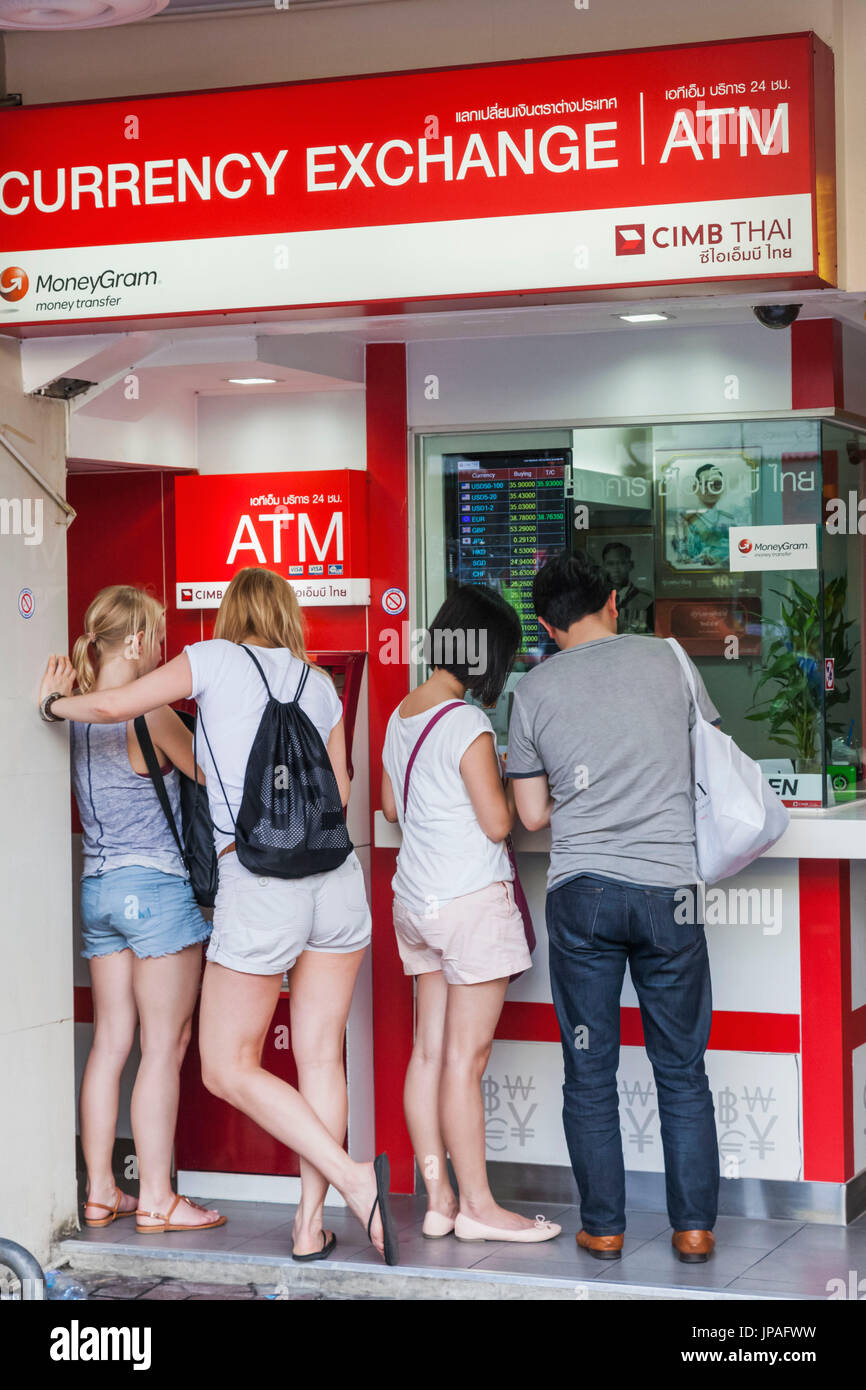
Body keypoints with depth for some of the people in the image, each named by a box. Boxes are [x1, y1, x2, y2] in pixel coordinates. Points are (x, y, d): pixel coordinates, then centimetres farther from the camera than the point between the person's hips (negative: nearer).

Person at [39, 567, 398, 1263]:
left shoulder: (215, 658, 3)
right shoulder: (319, 683, 15)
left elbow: (113, 705, -1)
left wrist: (54, 703, 18)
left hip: (258, 885, -5)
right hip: (337, 874, 5)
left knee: (228, 1068, 5)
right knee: (321, 1057, 10)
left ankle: (352, 1177, -8)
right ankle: (312, 1224, 10)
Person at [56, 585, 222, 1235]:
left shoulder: (78, 715, 8)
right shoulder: (151, 715, -15)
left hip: (98, 888, 8)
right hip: (157, 886, -8)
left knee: (110, 1043, 11)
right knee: (164, 1047, -1)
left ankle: (100, 1190, 15)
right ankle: (156, 1198, 2)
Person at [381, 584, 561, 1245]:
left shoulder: (401, 716, 9)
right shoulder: (468, 725, -17)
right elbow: (498, 823, -15)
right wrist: (511, 785, 4)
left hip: (414, 896, 8)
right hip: (470, 899, -8)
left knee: (430, 1050, 9)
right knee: (467, 1055, -3)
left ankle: (438, 1199, 14)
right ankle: (478, 1207, 3)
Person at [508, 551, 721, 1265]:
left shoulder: (535, 690, 3)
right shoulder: (666, 659, 4)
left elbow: (533, 814, 7)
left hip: (581, 890, 0)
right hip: (670, 886, 0)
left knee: (589, 1071, 8)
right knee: (682, 1070, 9)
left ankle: (603, 1227, 13)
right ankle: (694, 1226, 12)